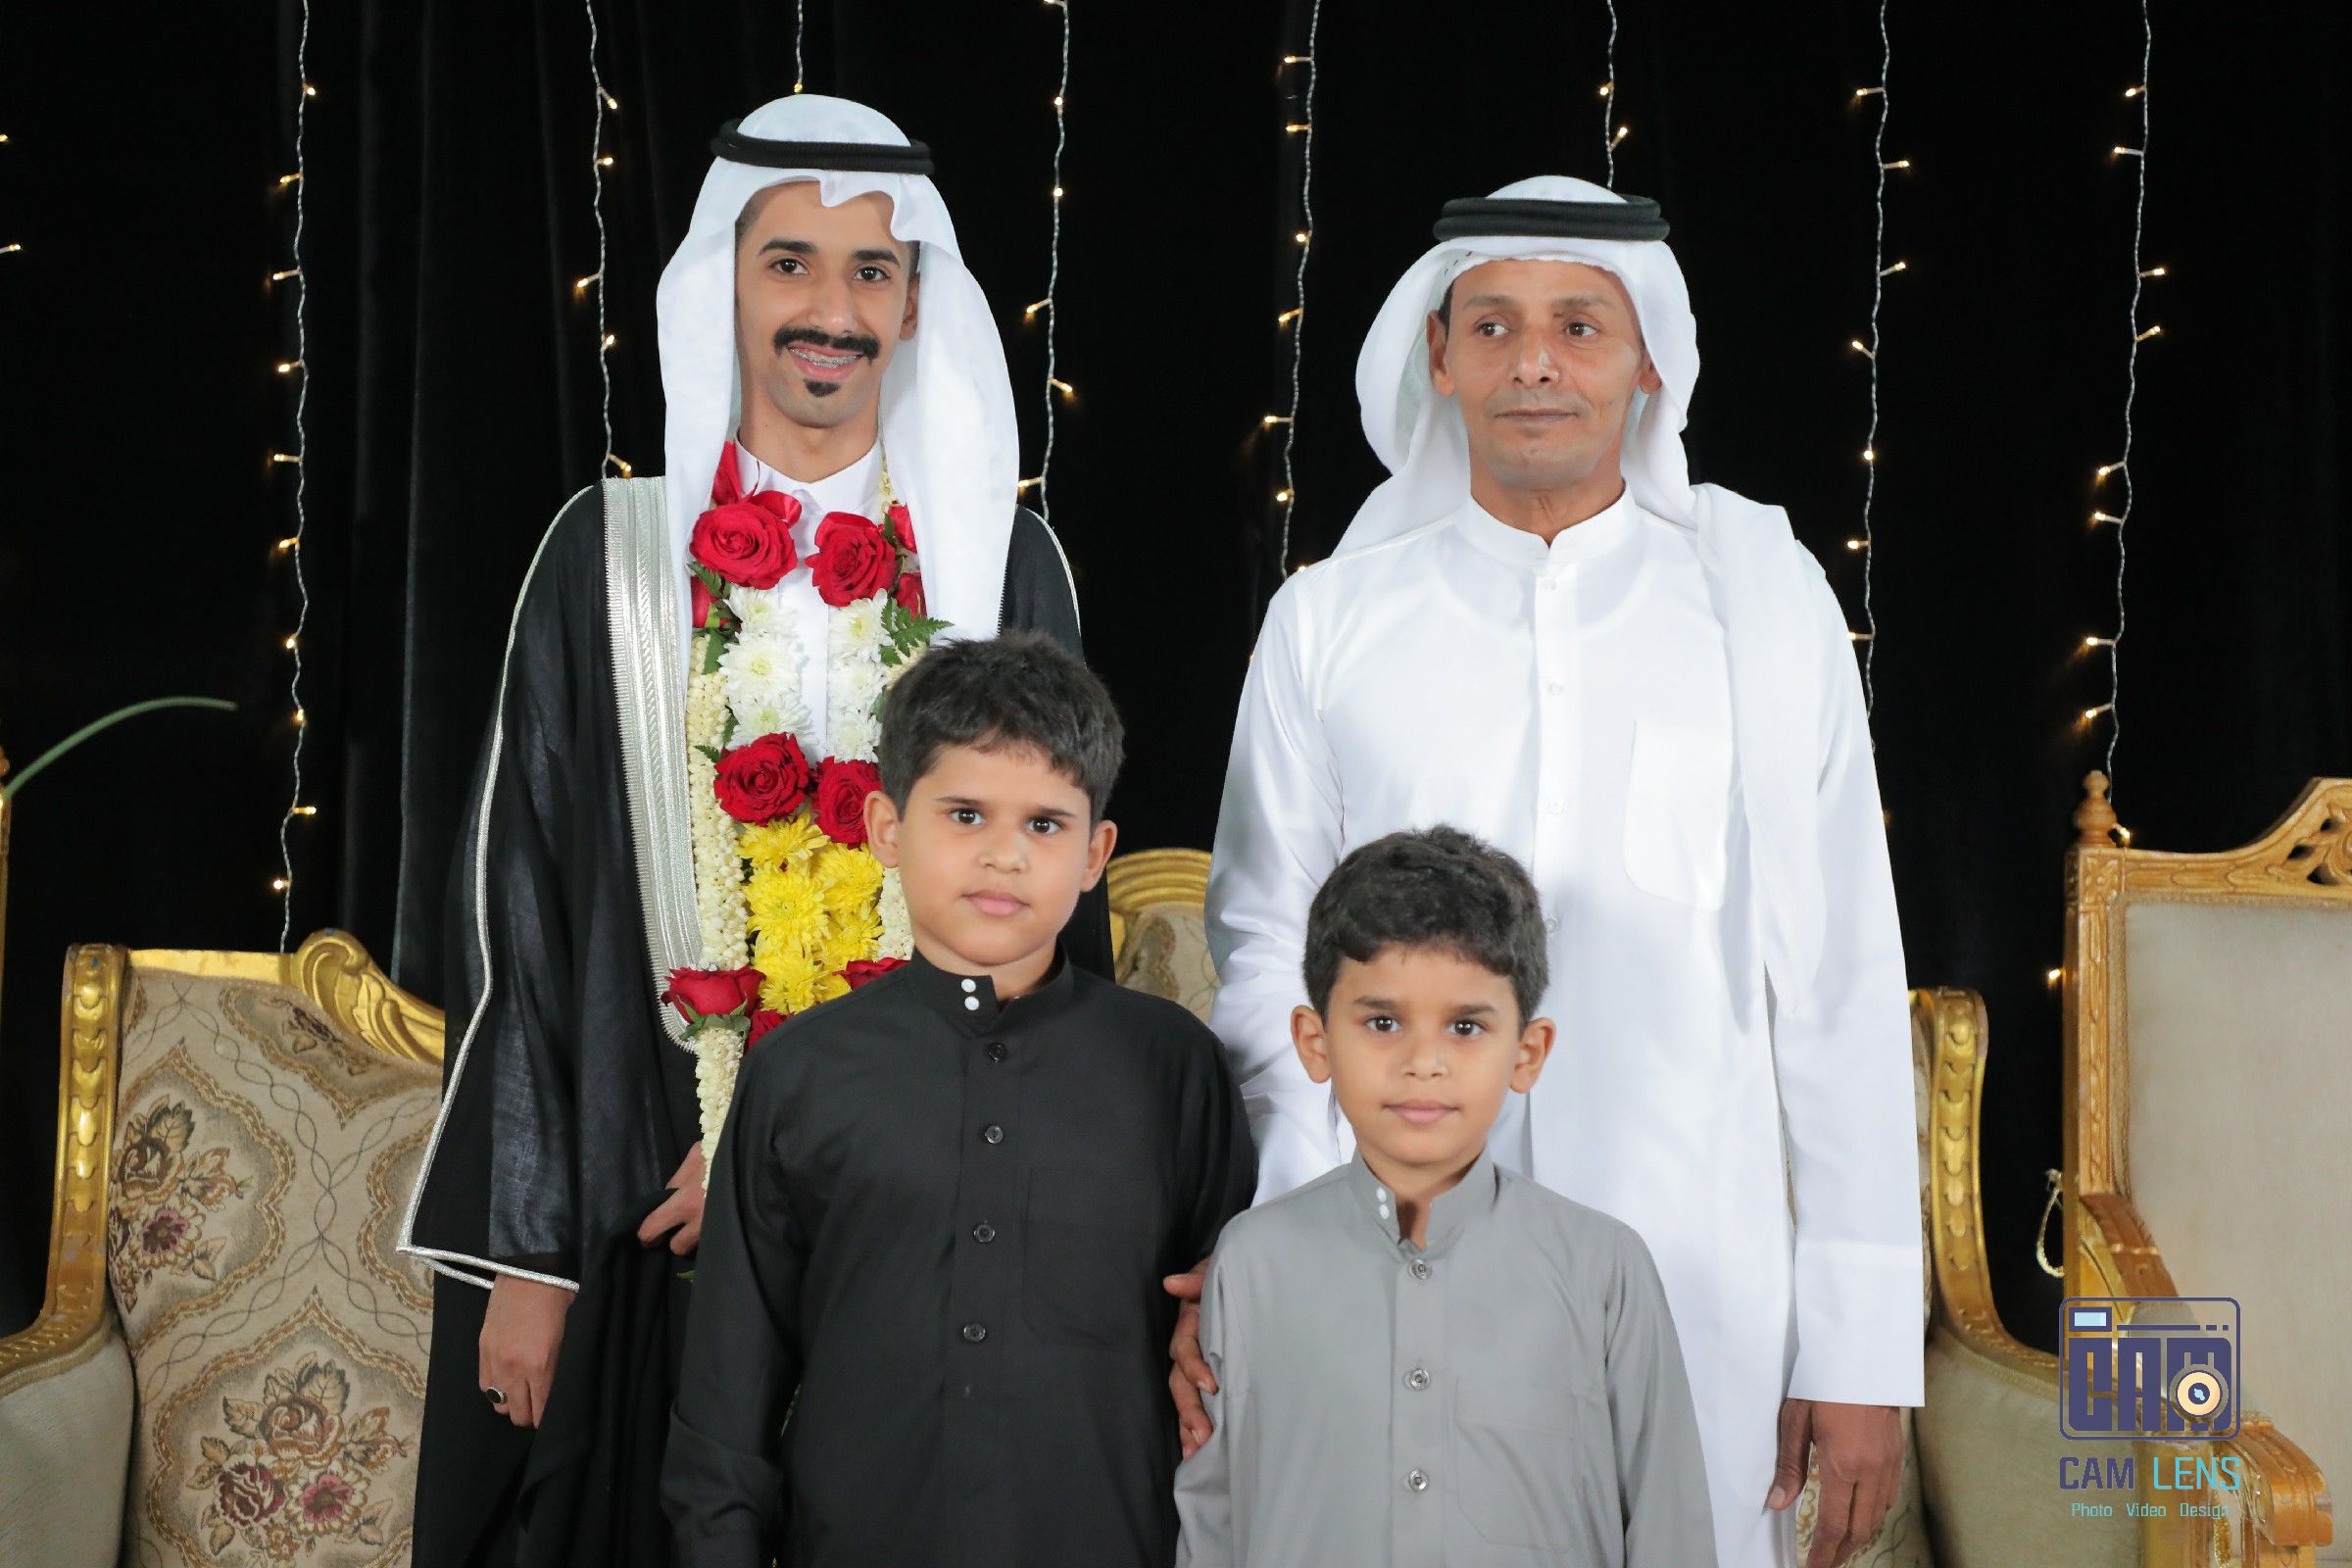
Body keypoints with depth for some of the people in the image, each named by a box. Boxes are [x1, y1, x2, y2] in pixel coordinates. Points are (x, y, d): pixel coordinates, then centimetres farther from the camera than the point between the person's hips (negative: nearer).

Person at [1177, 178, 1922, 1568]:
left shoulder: (1763, 597, 3)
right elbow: (1266, 950, 5)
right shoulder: (1331, 621, 5)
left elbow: (1841, 985, 2)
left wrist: (1861, 1348, 0)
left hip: (1695, 1297, 0)